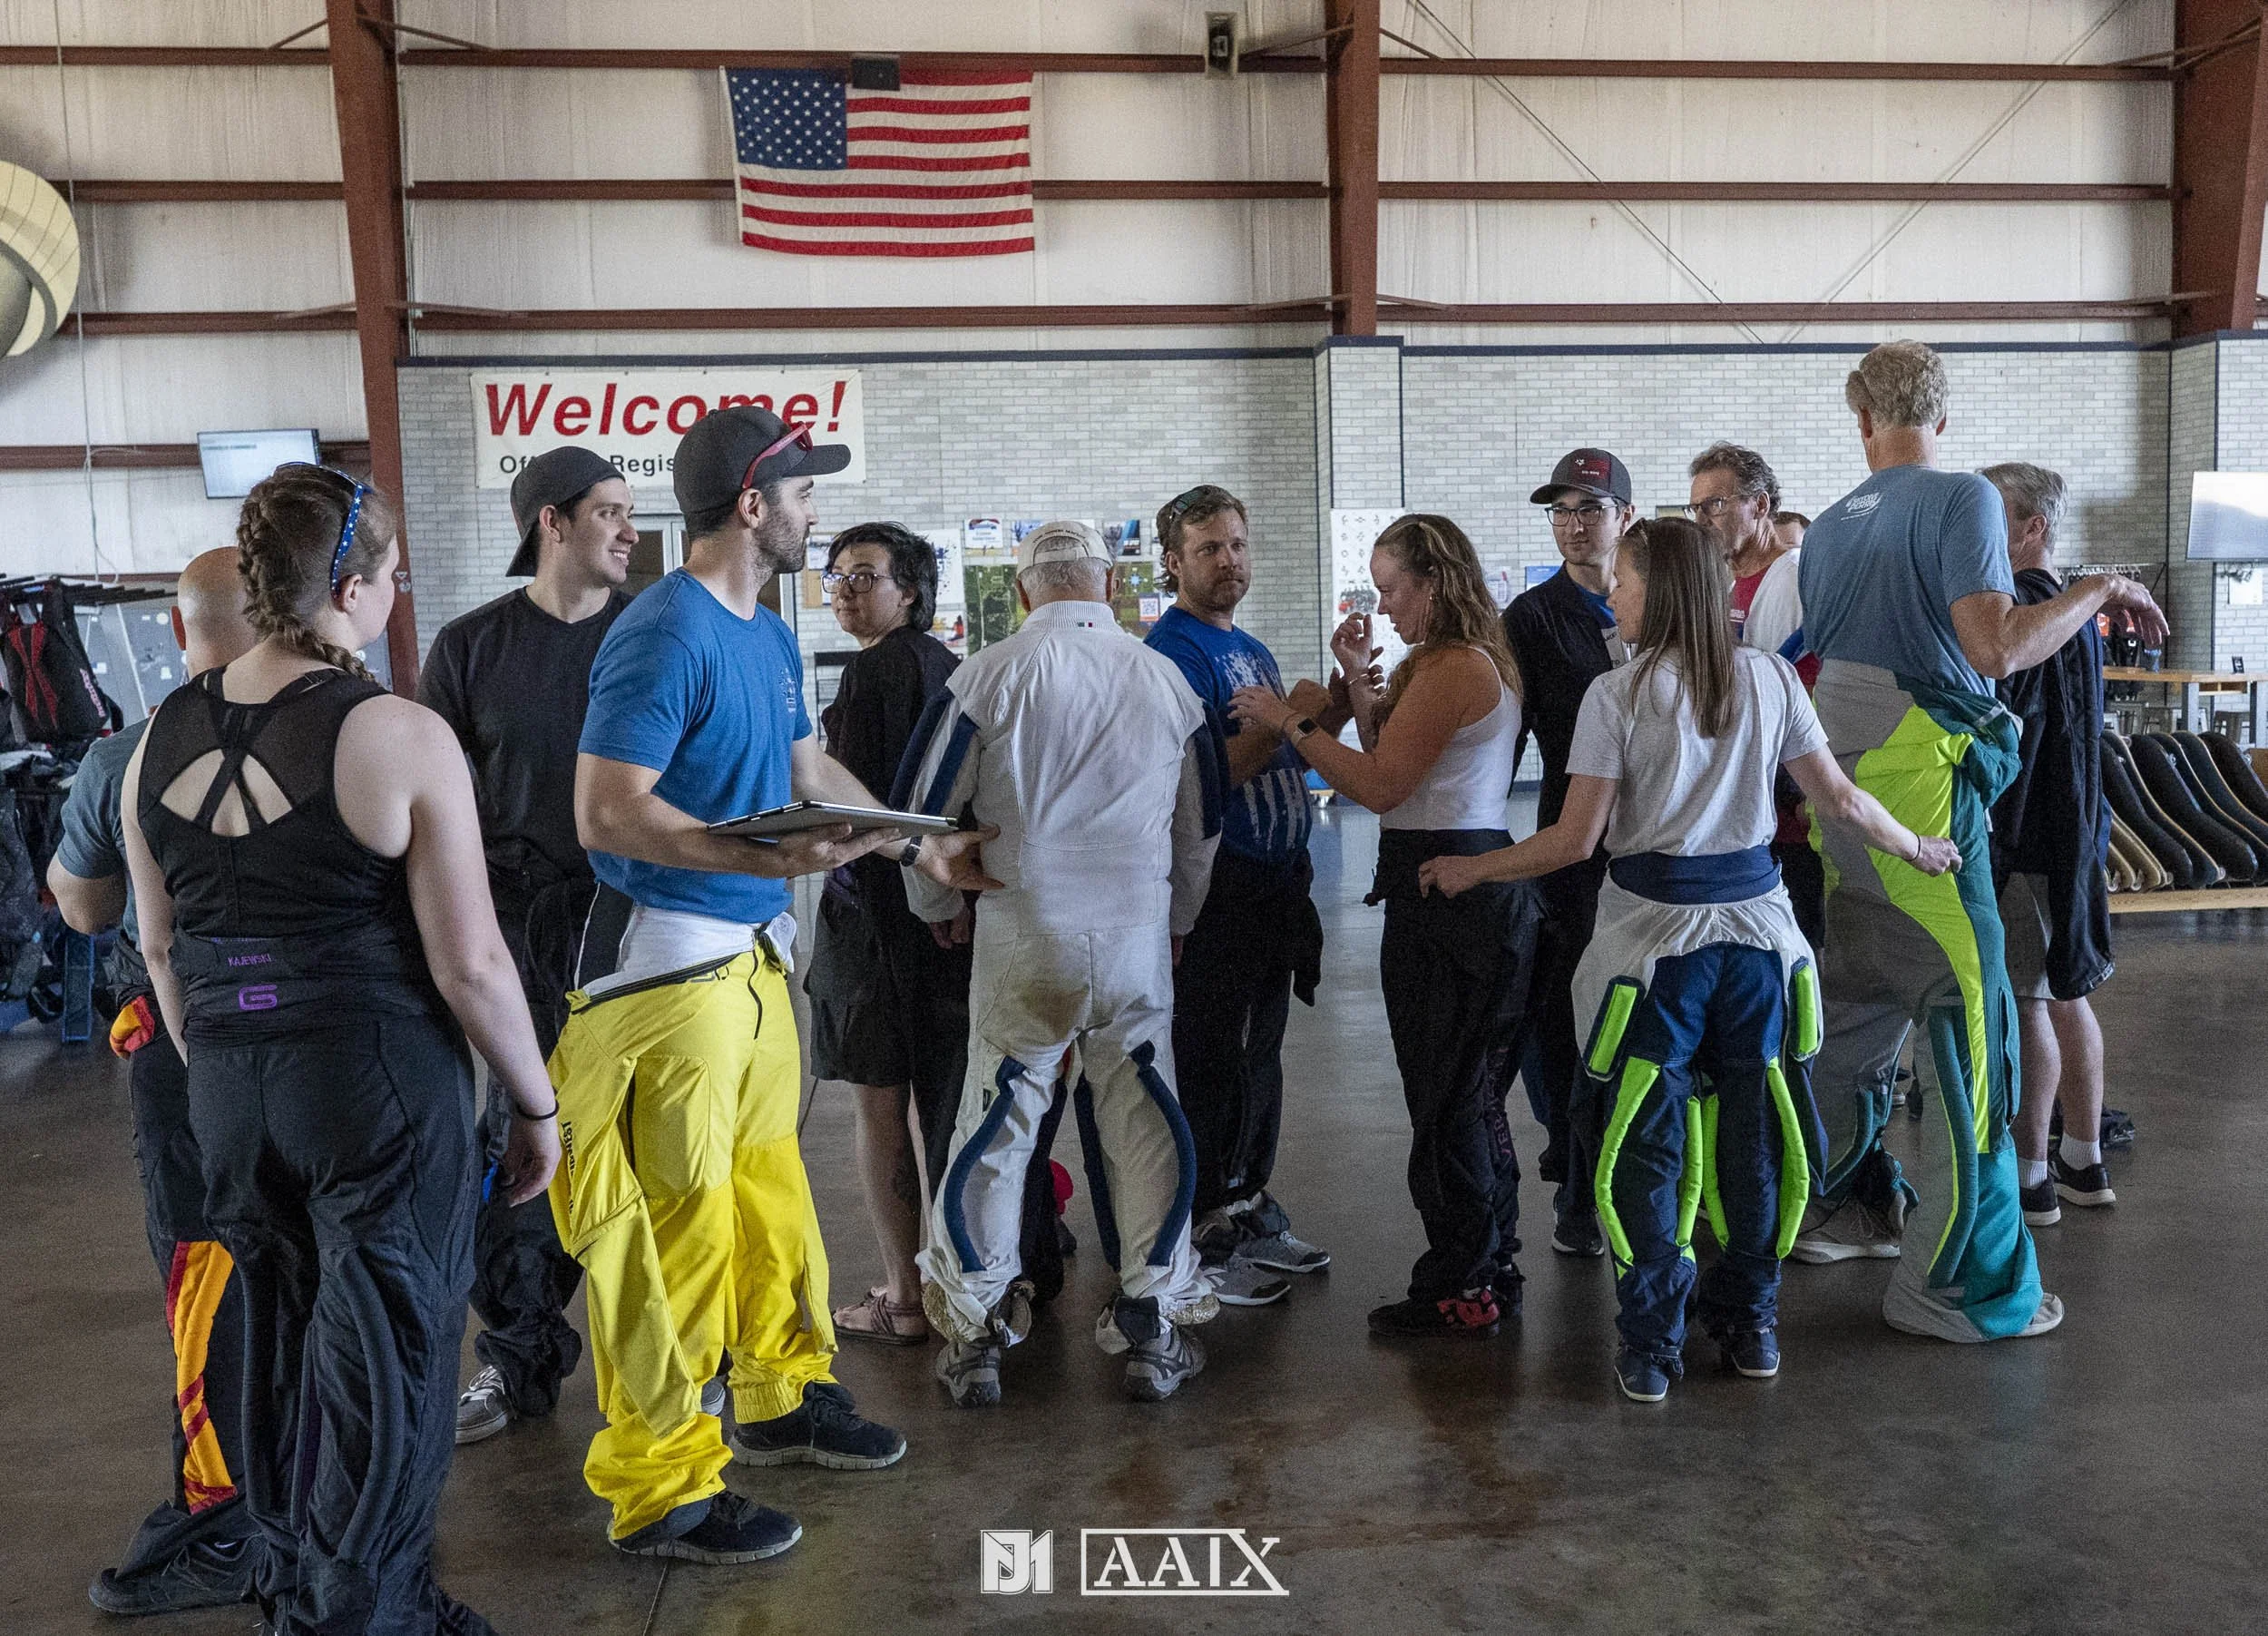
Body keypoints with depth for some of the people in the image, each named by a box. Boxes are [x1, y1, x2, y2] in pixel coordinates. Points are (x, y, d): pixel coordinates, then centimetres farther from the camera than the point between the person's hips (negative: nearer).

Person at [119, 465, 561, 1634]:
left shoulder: (163, 736, 1)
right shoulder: (401, 737, -16)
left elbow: (161, 950, 9)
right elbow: (469, 966, -15)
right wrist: (537, 1103, -3)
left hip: (229, 1092, 6)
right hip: (380, 1090, -6)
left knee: (280, 1341, 23)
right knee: (383, 1361, 10)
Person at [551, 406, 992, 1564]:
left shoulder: (768, 637, 12)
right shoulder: (664, 635, -16)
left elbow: (809, 769, 25)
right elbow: (605, 815, -22)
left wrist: (924, 847, 27)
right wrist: (769, 858, -27)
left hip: (752, 956, 9)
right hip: (668, 963, -9)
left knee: (769, 1189, 19)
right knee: (678, 1222, -1)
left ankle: (783, 1400, 37)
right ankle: (658, 1490, 12)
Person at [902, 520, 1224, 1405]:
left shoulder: (991, 674, -5)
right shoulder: (1166, 679, 5)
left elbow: (929, 805, 1)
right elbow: (1202, 825, 16)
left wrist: (937, 905, 18)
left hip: (1023, 935, -2)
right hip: (1139, 938, 2)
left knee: (995, 1129, 7)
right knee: (1143, 1126, 10)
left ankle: (974, 1333, 15)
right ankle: (1154, 1326, 17)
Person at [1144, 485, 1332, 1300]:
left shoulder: (1253, 649, 17)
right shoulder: (1174, 649, -12)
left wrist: (1329, 713, 4)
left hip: (1276, 879, 9)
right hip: (1218, 886, -9)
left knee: (1260, 1051, 16)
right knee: (1211, 1062, -2)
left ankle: (1250, 1212, 29)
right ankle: (1200, 1240, 8)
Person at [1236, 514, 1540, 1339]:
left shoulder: (1454, 669, -17)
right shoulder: (1479, 661, 16)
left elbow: (1380, 784, -20)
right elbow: (1390, 753, 15)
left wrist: (1289, 722, -13)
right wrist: (1358, 679, 6)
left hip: (1445, 892, -11)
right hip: (1478, 889, 11)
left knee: (1446, 1098, -1)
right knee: (1473, 1095, 18)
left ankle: (1461, 1289, 9)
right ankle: (1491, 1274, 29)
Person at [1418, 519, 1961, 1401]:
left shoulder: (1619, 692, -9)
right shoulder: (1770, 676, 3)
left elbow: (1576, 838, -10)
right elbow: (1840, 798, 8)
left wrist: (1470, 870, 3)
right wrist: (1918, 848, 26)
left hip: (1656, 936, -4)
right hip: (1756, 925, 4)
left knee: (1648, 1146, 4)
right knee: (1753, 1133, 14)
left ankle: (1651, 1347, 9)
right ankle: (1750, 1324, 26)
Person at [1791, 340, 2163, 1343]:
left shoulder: (1830, 526, 13)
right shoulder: (1961, 498, -7)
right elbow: (1994, 647, -19)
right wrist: (2099, 591, -5)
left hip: (1840, 776, 8)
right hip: (1922, 780, -8)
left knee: (1858, 998, 19)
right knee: (1967, 1014, -3)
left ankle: (1840, 1202, 32)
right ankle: (1957, 1281, 0)